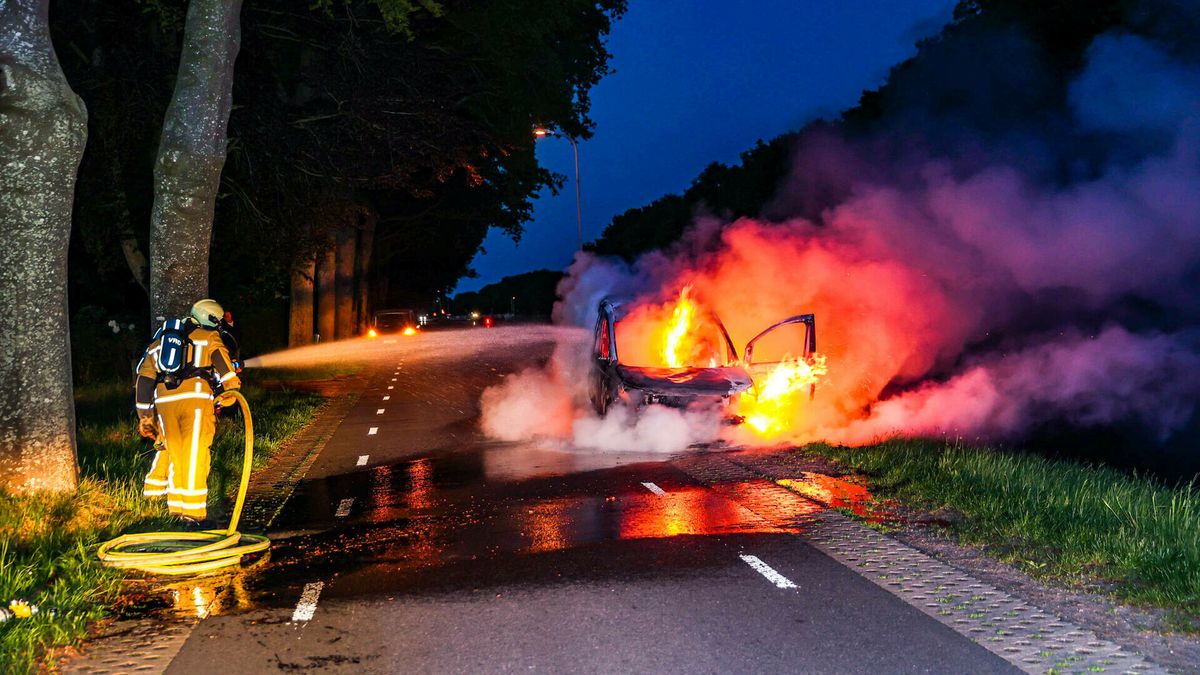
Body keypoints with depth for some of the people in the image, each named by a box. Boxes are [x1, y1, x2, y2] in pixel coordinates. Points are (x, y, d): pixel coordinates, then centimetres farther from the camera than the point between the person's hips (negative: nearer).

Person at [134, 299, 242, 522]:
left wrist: (144, 416, 28)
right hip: (196, 397, -4)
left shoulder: (158, 342, 29)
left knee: (172, 451, 16)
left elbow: (144, 379, 26)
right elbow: (221, 356, -7)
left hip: (164, 401, 5)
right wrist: (231, 387, -11)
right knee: (194, 454, -2)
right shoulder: (209, 337, 15)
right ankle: (192, 509, -1)